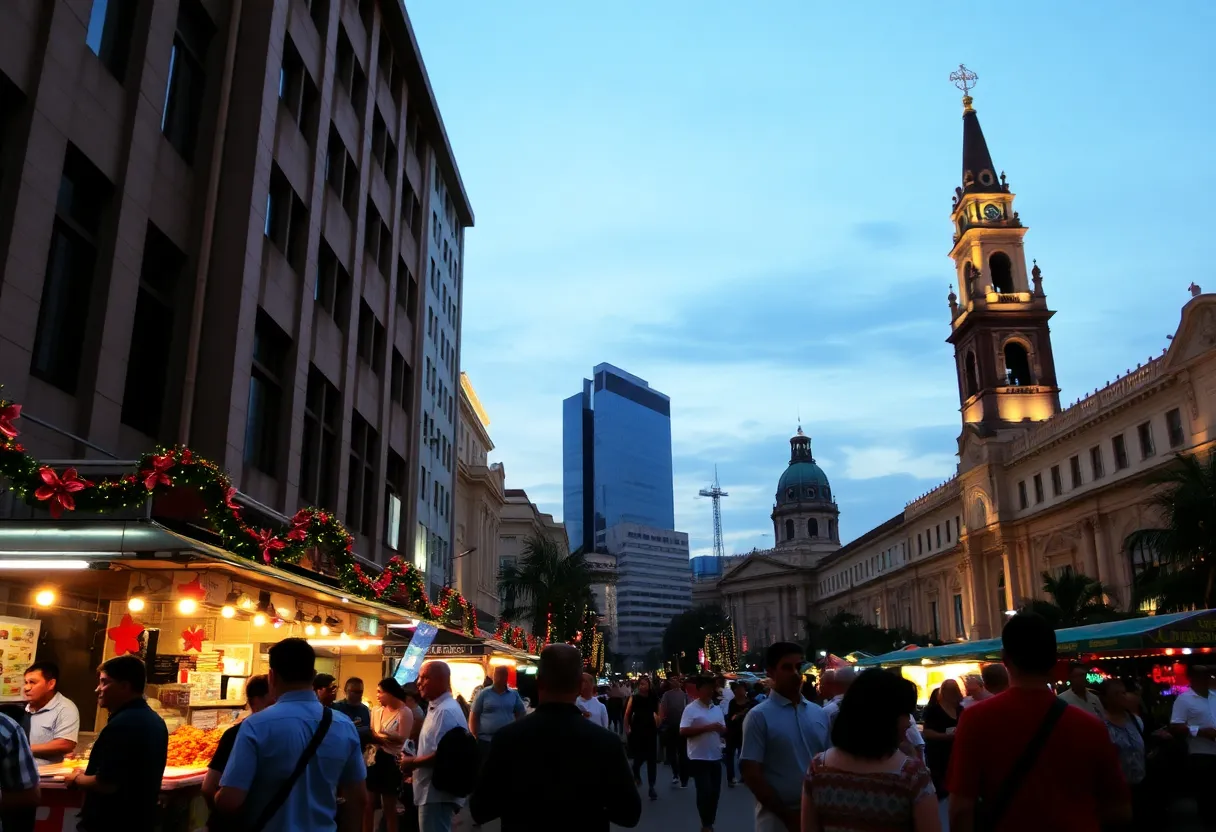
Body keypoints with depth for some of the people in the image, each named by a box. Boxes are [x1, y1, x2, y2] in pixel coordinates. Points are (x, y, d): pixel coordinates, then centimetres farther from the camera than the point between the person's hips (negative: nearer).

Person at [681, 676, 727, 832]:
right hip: (699, 758, -6)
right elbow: (683, 732, -17)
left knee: (715, 792, 9)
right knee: (705, 792, -7)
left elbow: (724, 730, 15)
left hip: (715, 757, 6)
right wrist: (707, 728, -22)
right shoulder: (691, 709, -9)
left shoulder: (717, 709, 10)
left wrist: (720, 728, -10)